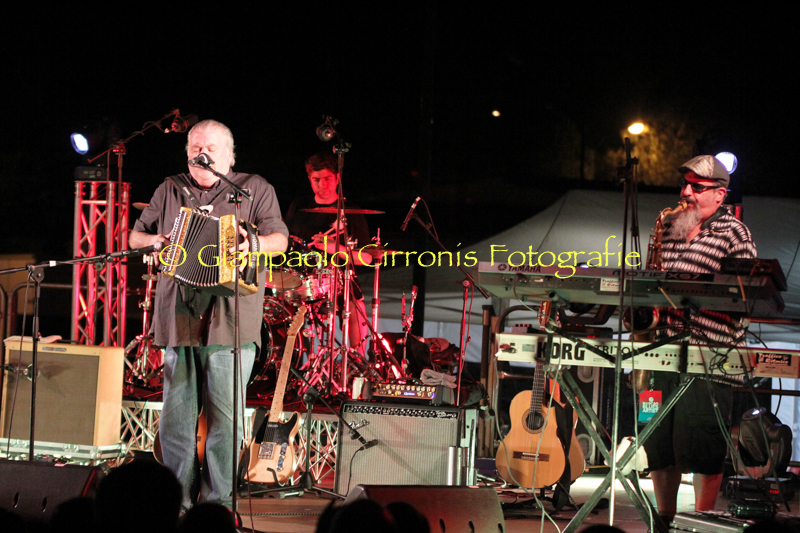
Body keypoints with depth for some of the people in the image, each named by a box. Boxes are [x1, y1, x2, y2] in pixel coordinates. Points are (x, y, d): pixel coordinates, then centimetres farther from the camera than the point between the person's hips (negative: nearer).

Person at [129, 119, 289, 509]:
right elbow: (135, 235, 23)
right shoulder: (170, 191, 19)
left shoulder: (254, 189, 9)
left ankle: (218, 500, 2)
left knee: (226, 416, -4)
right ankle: (178, 499, 10)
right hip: (179, 318, 3)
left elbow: (280, 240, 1)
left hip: (229, 321, -3)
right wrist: (154, 240, 0)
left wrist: (255, 243, -21)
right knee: (175, 415, 3)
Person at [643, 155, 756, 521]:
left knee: (701, 443, -5)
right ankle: (664, 517, 20)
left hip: (709, 353, -6)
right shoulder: (670, 229, 16)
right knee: (657, 438, 8)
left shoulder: (733, 233, -3)